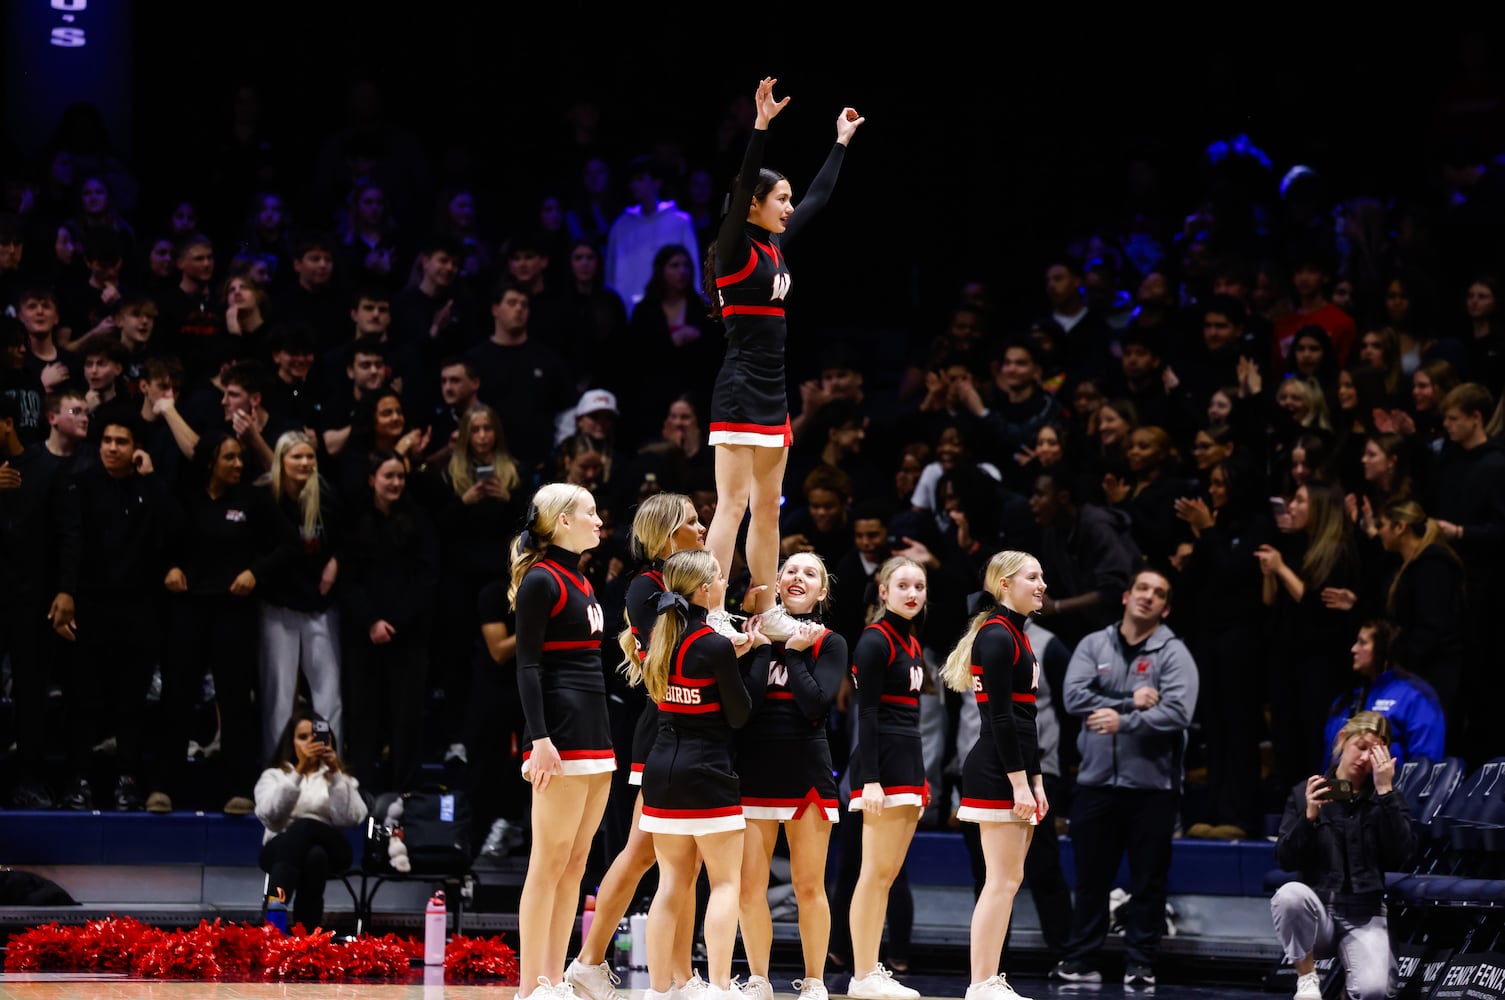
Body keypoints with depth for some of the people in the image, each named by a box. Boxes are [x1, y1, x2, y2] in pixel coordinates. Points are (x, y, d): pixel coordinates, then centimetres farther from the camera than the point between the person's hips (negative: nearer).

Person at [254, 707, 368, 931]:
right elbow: (269, 815, -7)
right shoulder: (273, 776, 17)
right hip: (281, 849, -1)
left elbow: (350, 818, -1)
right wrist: (300, 770, -14)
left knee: (304, 827, -38)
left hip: (329, 848, 1)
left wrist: (334, 774, -11)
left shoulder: (341, 776, 20)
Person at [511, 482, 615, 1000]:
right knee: (550, 862, -9)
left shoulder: (580, 582, 18)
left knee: (574, 864, 7)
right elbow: (527, 666, -14)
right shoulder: (541, 580, -9)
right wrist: (540, 739, -22)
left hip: (594, 736, 9)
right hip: (561, 737, -9)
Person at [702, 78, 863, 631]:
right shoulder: (735, 248, -9)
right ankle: (713, 617, -15)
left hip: (772, 392, 9)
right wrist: (762, 126, -33)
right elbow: (742, 187, -24)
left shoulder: (774, 245, 14)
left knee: (768, 510, 11)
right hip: (740, 391, -9)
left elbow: (818, 198, 26)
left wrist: (842, 142, 31)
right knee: (732, 505, -12)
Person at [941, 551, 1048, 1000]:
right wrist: (1019, 783, -20)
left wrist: (1035, 781, 18)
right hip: (996, 774, -10)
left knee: (1008, 880, 9)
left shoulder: (1017, 636, 17)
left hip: (1016, 771, 10)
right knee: (1002, 880, -10)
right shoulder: (997, 637, -12)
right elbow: (999, 717, -18)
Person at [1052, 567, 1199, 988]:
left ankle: (1140, 963, 8)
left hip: (1152, 784, -2)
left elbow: (1177, 713, -15)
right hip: (1096, 780, 2)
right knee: (1091, 877, 8)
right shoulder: (1093, 645, 6)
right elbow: (1075, 697, -8)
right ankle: (1081, 961, 14)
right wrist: (1131, 700, -13)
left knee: (1148, 881, 1)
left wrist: (1121, 720, -15)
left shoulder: (1173, 653, -2)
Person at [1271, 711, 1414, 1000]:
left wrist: (1385, 792, -16)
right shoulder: (1305, 793, 3)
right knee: (1290, 894, -36)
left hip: (1364, 918, -1)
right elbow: (1285, 860, -3)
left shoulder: (1388, 798, 4)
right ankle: (1307, 977, -12)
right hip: (1317, 914, 1)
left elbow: (1400, 857, -12)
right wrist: (1310, 816, -18)